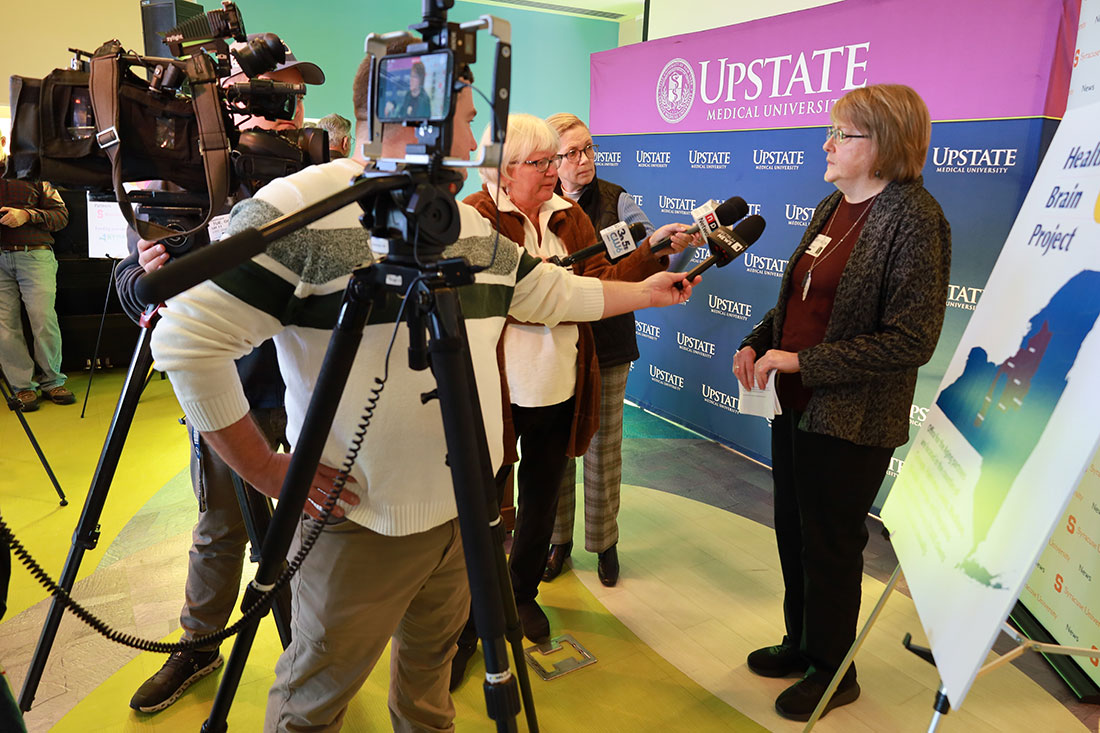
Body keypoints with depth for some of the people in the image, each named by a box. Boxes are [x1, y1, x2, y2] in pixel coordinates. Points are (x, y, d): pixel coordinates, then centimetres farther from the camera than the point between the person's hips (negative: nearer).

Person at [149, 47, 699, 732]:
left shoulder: (474, 224, 8)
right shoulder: (300, 209, -18)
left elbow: (551, 292, 19)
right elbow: (188, 336, -20)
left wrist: (646, 292, 22)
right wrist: (268, 470, -17)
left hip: (464, 511, 7)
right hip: (361, 523, -6)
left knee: (432, 655, 28)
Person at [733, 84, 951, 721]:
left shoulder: (915, 217, -16)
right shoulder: (833, 206, 9)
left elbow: (911, 340, -21)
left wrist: (802, 360, -22)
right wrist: (758, 343, 0)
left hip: (852, 420, -8)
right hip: (795, 406, 8)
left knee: (829, 545, 8)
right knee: (793, 531, 19)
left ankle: (833, 672, 31)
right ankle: (802, 644, 41)